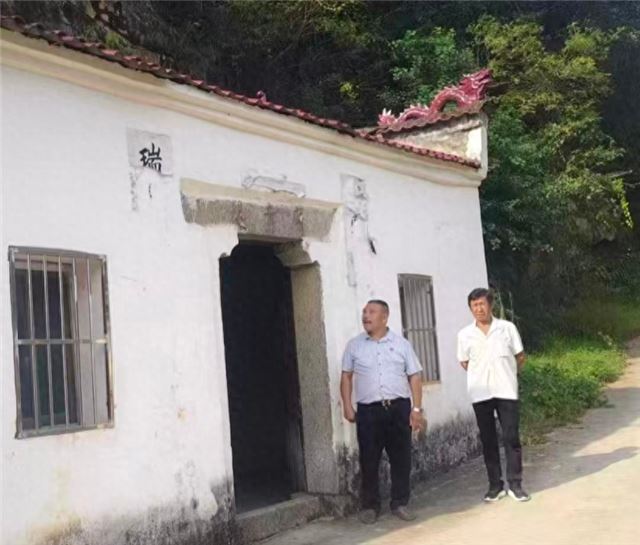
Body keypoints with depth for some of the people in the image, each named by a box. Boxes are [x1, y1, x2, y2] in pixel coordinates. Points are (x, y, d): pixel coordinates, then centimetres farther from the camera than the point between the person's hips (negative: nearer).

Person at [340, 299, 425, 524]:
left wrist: (417, 408, -2)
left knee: (401, 458, 4)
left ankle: (400, 503, 18)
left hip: (399, 408, 0)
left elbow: (414, 377, 5)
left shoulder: (401, 344, 6)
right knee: (369, 460, 2)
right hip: (368, 410, 0)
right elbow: (346, 376, 10)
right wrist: (347, 405, 0)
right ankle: (369, 505, 14)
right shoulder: (354, 345, 8)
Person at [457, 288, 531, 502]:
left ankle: (515, 484, 7)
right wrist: (481, 376, 9)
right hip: (480, 393, 1)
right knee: (488, 440, 6)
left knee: (511, 438, -1)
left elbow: (520, 357, 8)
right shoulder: (465, 334, 2)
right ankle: (495, 485, 14)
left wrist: (505, 373, 10)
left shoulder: (507, 328, -1)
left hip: (506, 390, -1)